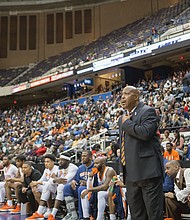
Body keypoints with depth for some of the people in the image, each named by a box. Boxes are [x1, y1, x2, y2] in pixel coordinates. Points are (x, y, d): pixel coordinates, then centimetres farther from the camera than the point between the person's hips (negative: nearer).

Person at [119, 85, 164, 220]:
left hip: (148, 171, -8)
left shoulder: (147, 111, -6)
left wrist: (127, 123, -10)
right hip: (131, 174, 8)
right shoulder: (122, 118, 19)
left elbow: (145, 133, -26)